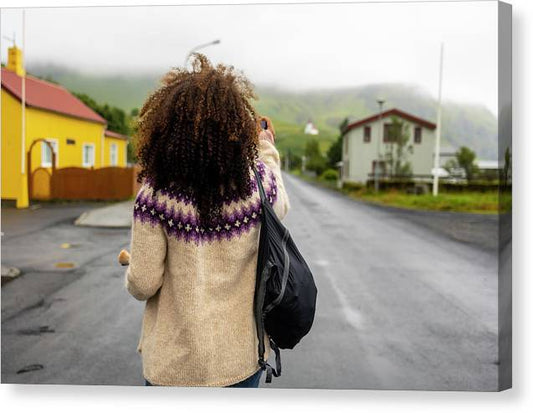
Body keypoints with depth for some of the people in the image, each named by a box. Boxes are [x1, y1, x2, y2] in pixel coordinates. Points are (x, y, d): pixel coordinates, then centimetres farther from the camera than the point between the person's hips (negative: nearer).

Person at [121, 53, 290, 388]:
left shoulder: (156, 194, -17)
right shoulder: (260, 181, -11)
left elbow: (143, 284, -13)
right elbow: (281, 209, 13)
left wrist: (130, 263, 10)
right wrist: (268, 151, 23)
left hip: (175, 361, -2)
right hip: (243, 355, 2)